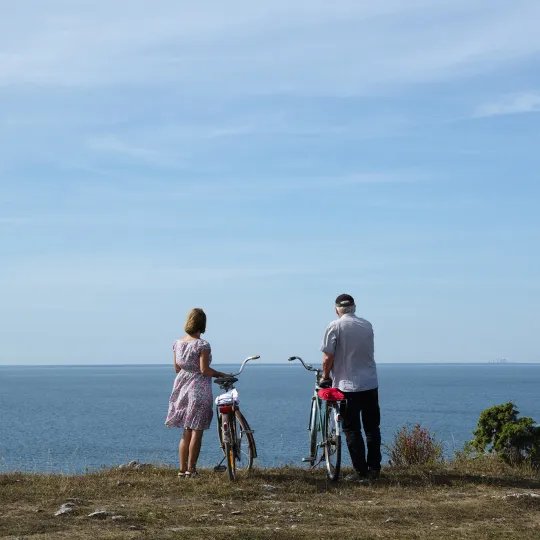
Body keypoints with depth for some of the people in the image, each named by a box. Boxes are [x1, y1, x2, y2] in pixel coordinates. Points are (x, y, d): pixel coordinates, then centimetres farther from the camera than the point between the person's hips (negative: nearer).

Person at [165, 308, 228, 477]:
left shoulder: (177, 343, 5)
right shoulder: (202, 345, -14)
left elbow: (177, 368, 11)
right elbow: (204, 370, -19)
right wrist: (221, 375, -6)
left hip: (182, 390, 7)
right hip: (199, 390, -6)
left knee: (186, 431, 13)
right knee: (197, 431, 0)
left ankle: (183, 468, 13)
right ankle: (191, 468, 0)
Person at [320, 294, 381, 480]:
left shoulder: (335, 326, -8)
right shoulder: (367, 325, 8)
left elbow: (328, 358, -11)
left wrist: (325, 377, 7)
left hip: (348, 385, -5)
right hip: (371, 384, 5)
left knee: (351, 430, 1)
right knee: (372, 428, 11)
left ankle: (361, 470, -2)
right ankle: (374, 468, 12)